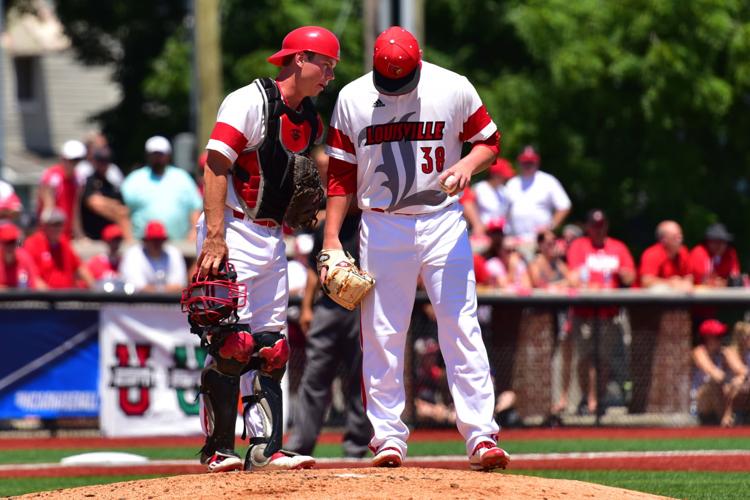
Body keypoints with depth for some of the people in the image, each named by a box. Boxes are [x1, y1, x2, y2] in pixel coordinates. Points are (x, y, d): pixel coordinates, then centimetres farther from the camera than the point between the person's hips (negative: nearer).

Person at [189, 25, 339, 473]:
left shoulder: (311, 120, 13)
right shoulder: (250, 102, -11)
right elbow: (216, 167, -17)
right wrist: (215, 237, -25)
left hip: (273, 240, 8)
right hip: (234, 235, -8)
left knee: (271, 347, 6)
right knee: (232, 343, -11)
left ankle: (265, 447, 8)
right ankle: (219, 450, -4)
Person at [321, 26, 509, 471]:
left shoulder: (454, 89, -3)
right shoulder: (353, 99, 0)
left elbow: (489, 141, 8)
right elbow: (341, 174, 6)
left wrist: (468, 164, -14)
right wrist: (331, 237, 1)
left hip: (443, 222, -1)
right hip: (382, 229, 1)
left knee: (462, 328, -8)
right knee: (382, 336, 1)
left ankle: (481, 436, -10)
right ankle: (389, 439, 6)